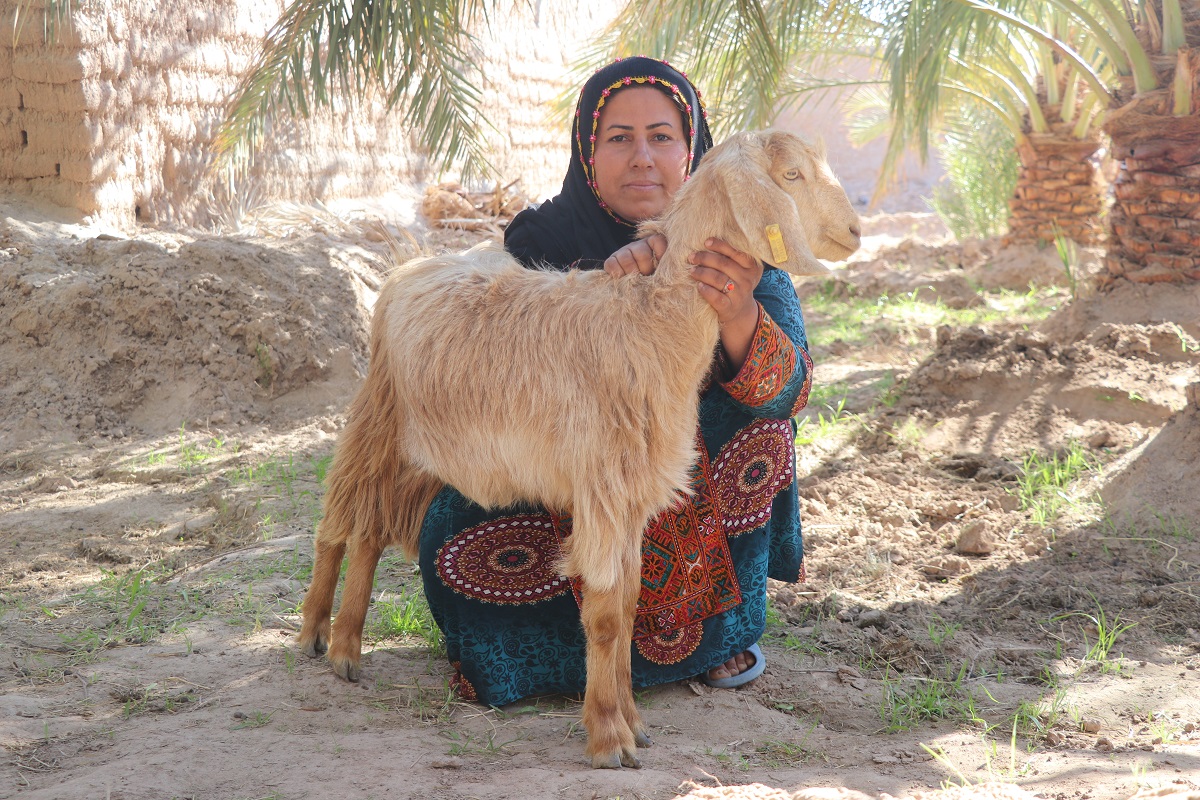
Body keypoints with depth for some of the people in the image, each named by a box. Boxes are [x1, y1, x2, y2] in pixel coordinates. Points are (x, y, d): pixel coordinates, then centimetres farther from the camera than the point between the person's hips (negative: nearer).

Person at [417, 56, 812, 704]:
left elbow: (788, 390, -24)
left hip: (703, 495, 1)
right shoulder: (544, 238, -9)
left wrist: (739, 315, -46)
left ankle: (721, 621, -7)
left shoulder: (735, 249, -9)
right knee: (455, 546, -26)